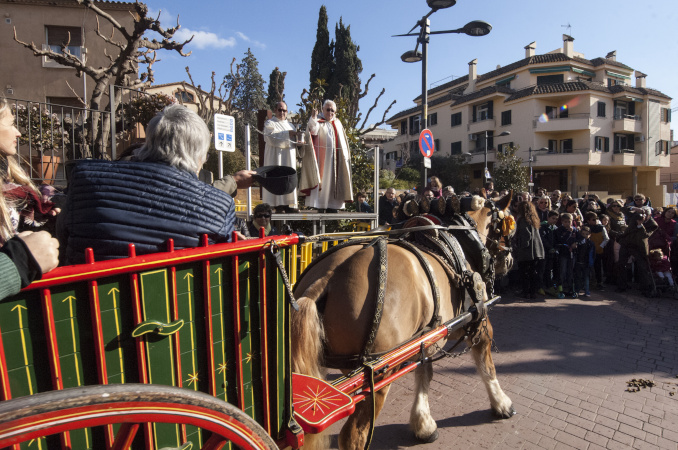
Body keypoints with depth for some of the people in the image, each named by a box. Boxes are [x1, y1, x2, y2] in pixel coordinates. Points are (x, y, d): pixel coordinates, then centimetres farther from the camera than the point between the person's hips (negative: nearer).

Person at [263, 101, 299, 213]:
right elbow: (271, 139, -13)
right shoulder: (269, 123, 3)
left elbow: (295, 141, 24)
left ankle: (287, 205, 3)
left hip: (289, 157, 6)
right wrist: (287, 135, -14)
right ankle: (278, 205, -11)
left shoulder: (290, 125, 23)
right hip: (276, 156, -6)